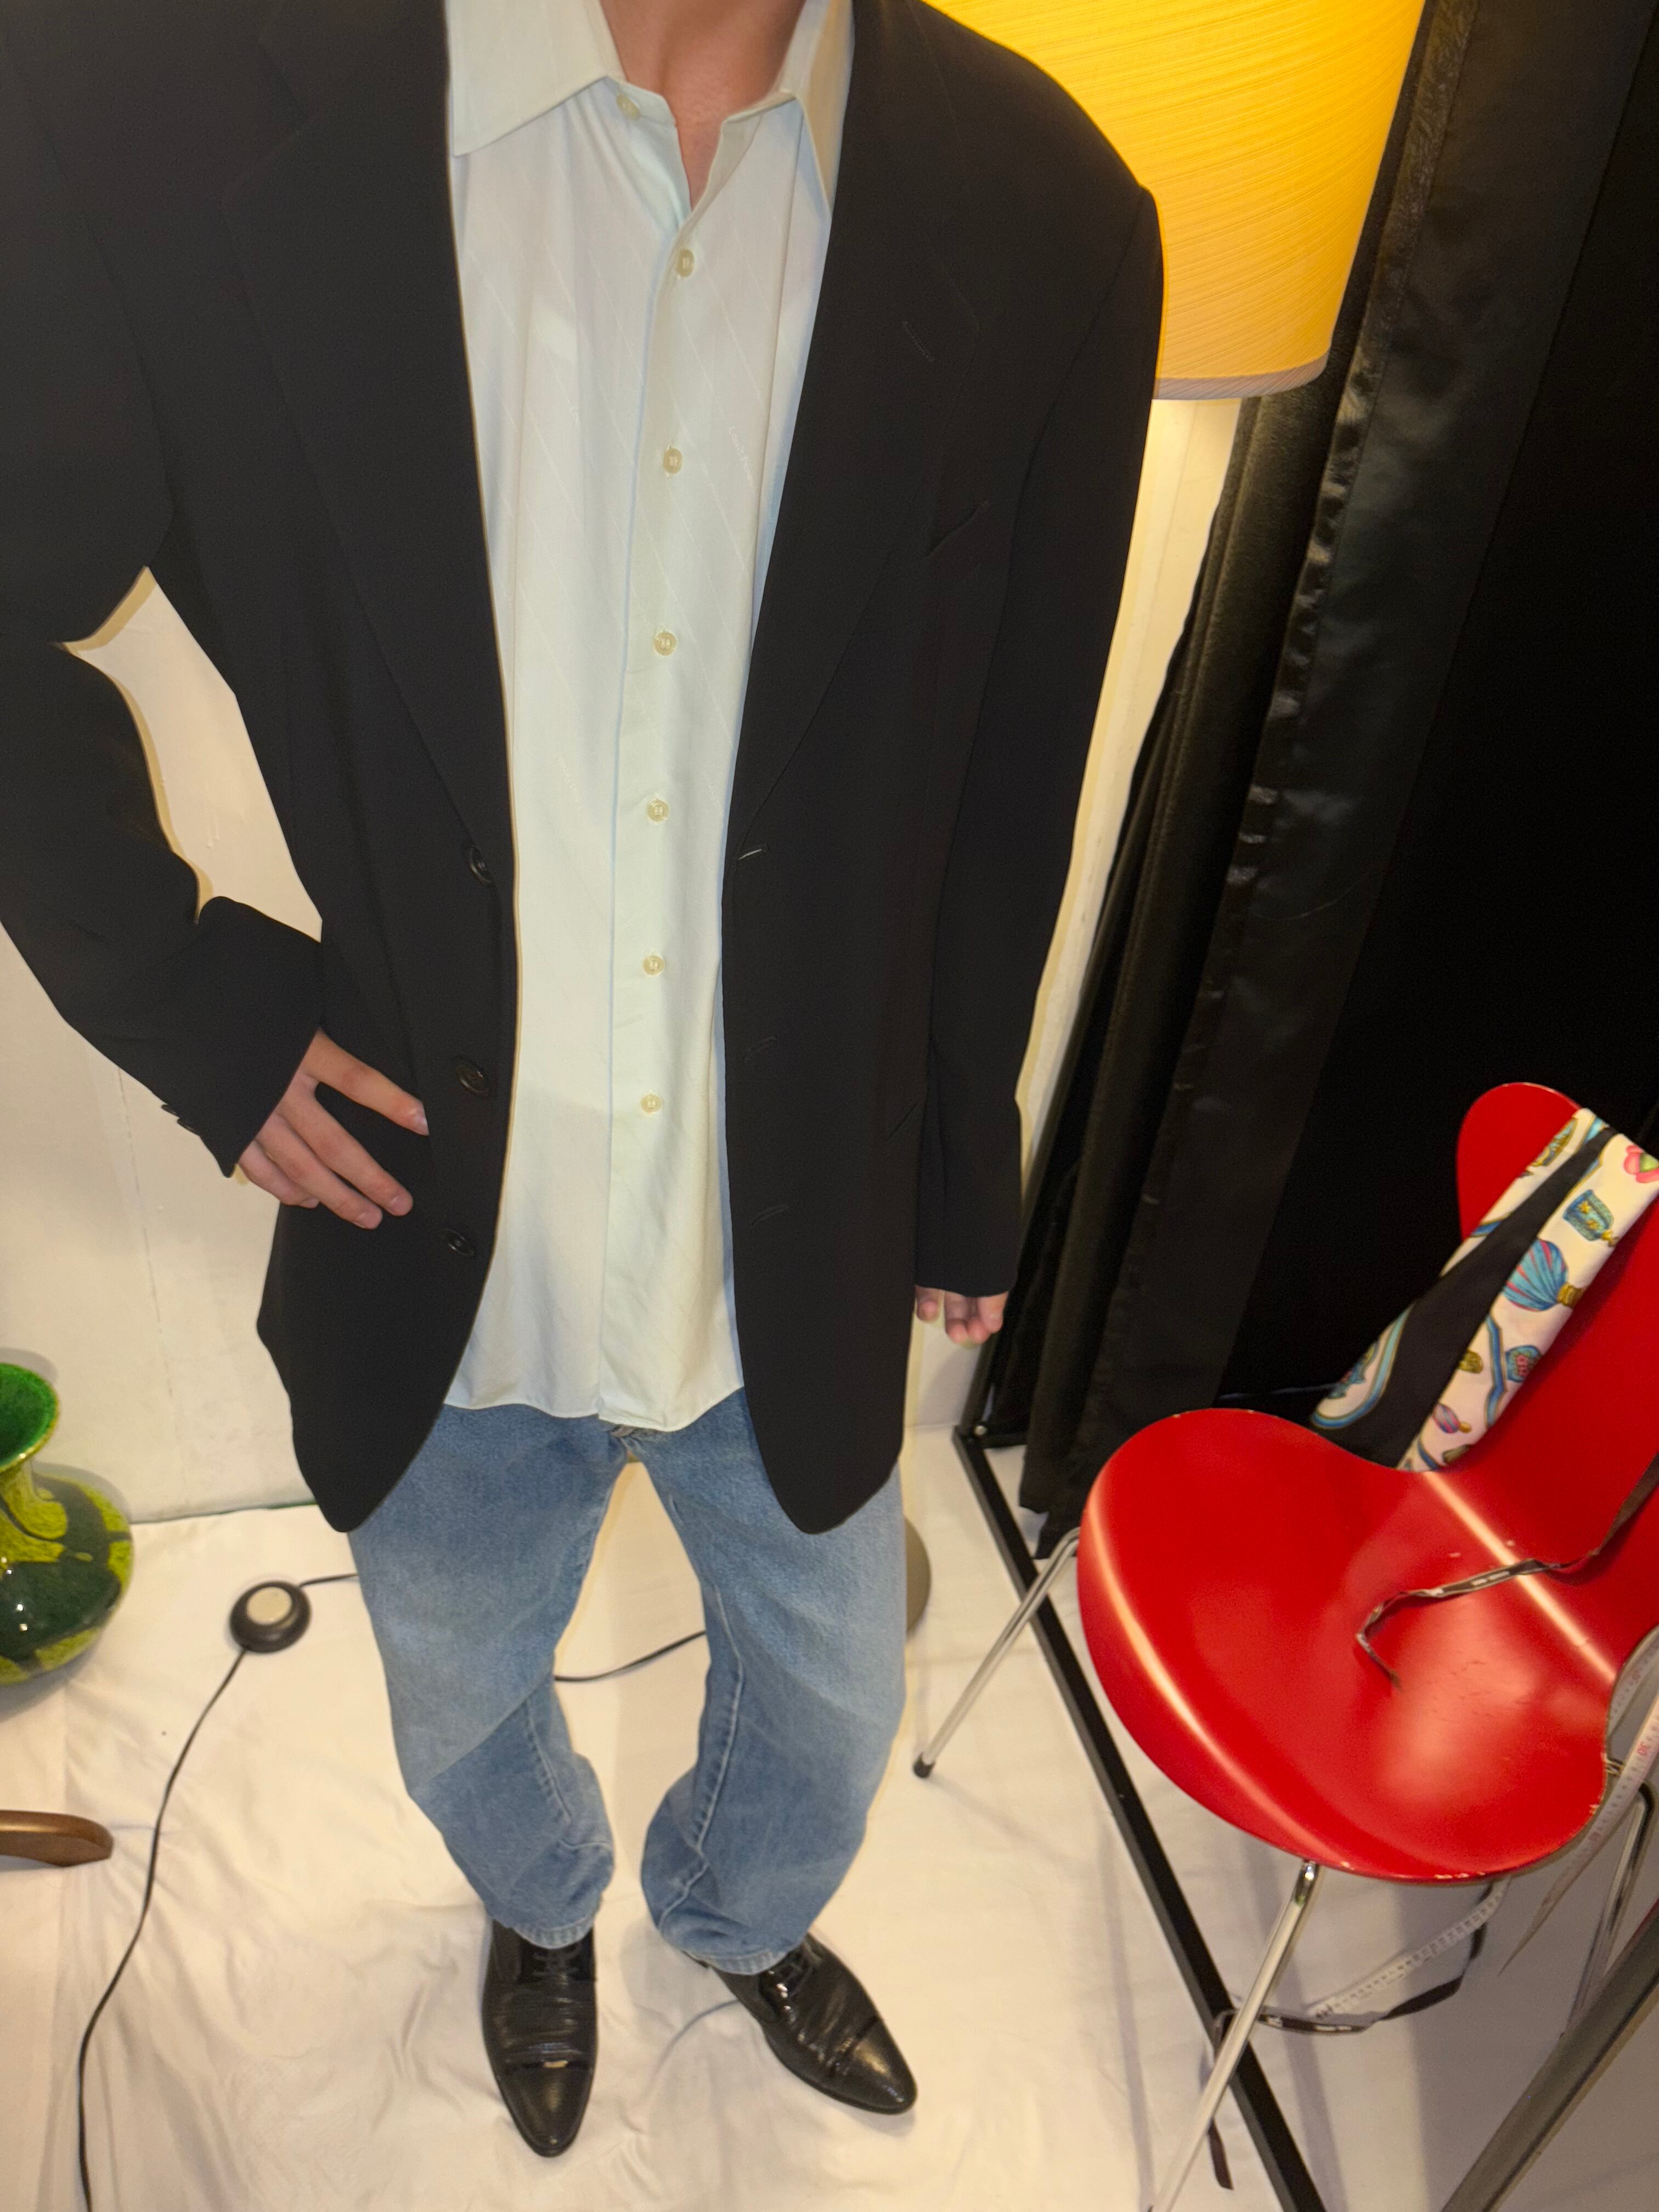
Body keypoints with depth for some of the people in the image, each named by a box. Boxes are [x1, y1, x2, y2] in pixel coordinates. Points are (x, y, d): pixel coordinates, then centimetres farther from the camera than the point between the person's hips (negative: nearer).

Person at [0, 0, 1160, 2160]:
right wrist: (184, 996, -10)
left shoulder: (1043, 213, -10)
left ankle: (740, 1910, 68)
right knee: (466, 1716, 29)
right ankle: (545, 1909, 70)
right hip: (447, 1248, 0)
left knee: (831, 1693, 28)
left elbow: (1008, 800, -2)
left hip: (802, 1256, 1)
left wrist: (964, 1179, 7)